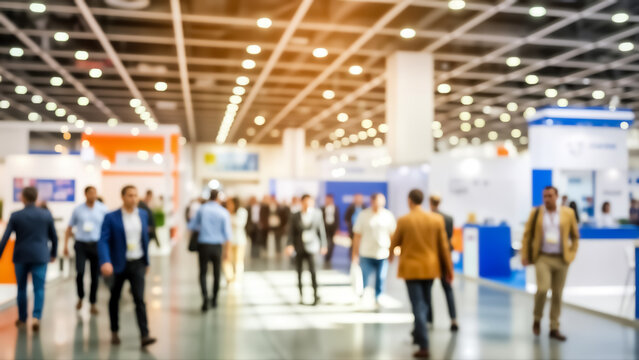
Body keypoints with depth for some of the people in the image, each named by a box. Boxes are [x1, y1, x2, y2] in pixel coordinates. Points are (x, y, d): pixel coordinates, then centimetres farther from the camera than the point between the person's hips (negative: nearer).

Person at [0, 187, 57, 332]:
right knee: (39, 289, 1)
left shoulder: (16, 216, -5)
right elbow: (54, 237, 5)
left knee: (21, 288, 15)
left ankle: (22, 319, 25)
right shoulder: (46, 215, -2)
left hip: (21, 256, 0)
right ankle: (36, 317, -15)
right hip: (40, 256, 0)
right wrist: (53, 253, 19)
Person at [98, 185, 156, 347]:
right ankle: (114, 332, 32)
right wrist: (105, 262, -32)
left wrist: (146, 262, 14)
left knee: (139, 299, -9)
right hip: (118, 264, -1)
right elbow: (103, 241, -17)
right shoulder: (111, 217, -10)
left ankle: (144, 335, -12)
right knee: (115, 299, 14)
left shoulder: (143, 214, 3)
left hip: (137, 264, 2)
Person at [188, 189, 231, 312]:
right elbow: (227, 233, -5)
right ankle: (214, 300, 23)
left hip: (203, 244, 0)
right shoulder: (224, 212, -4)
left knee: (203, 273, 5)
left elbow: (192, 226, 5)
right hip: (217, 246, 0)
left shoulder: (202, 209, -2)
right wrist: (226, 250, 3)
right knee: (216, 273, 15)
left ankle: (205, 296, -17)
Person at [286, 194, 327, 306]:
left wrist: (323, 245, 6)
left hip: (311, 246, -2)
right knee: (299, 272, 6)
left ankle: (316, 294, -6)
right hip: (299, 247, 2)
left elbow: (321, 230, 6)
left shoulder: (317, 214, 1)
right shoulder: (295, 216, 1)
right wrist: (290, 245, -12)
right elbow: (292, 232, 2)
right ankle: (301, 296, 19)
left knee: (312, 269, -17)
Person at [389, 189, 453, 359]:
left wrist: (391, 254, 26)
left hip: (411, 268, -3)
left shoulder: (403, 221, -11)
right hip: (430, 268, 4)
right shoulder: (437, 219, -3)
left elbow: (394, 242, 3)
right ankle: (418, 334, 38)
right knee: (424, 304, 21)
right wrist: (449, 269, 9)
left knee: (418, 306, -3)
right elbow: (444, 246, 0)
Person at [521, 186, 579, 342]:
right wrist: (525, 256, -1)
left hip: (561, 259, 2)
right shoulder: (536, 213, 1)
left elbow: (575, 235, 14)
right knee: (543, 289, -17)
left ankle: (554, 329, 17)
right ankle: (537, 320, 7)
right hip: (542, 258, -2)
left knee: (557, 294, 6)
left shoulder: (568, 213, 4)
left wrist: (572, 253, 6)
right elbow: (527, 235, 4)